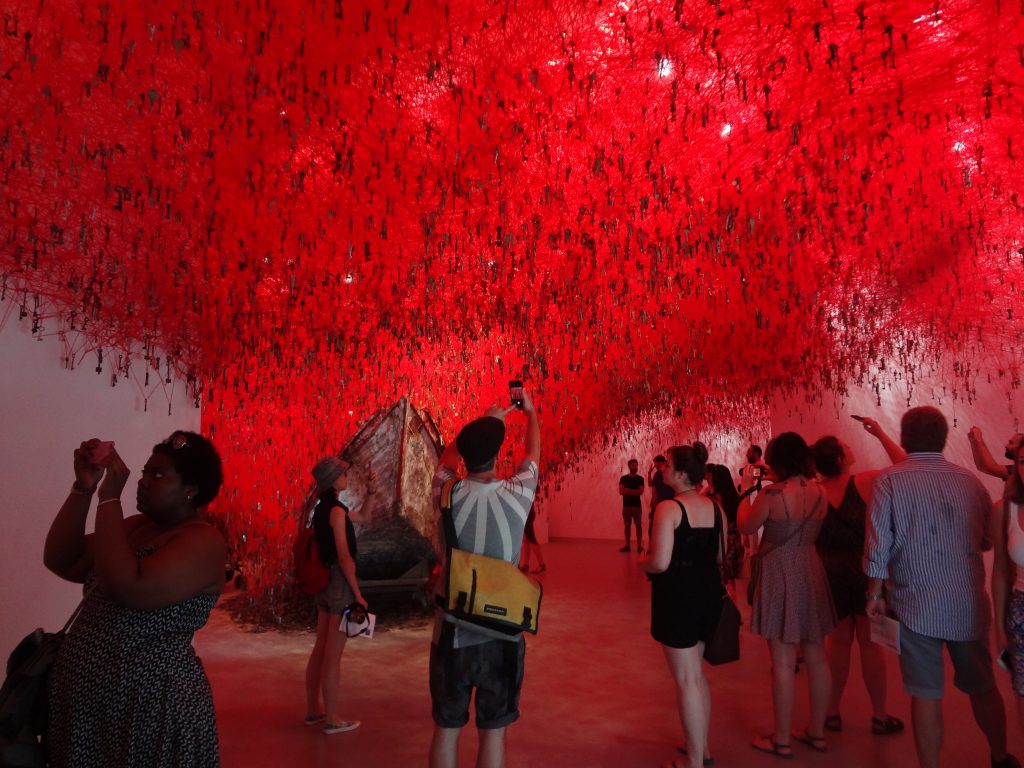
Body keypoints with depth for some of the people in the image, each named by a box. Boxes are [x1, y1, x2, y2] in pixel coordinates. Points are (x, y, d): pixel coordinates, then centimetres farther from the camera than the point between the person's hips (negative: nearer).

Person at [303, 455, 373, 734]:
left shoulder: (321, 508, 9)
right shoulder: (336, 510, -17)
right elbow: (344, 556, -20)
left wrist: (370, 489, 14)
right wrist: (358, 594, -16)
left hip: (324, 582, 9)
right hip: (340, 583, -9)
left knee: (320, 649, 17)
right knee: (333, 655, 0)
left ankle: (313, 710, 29)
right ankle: (332, 720, 10)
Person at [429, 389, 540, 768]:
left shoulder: (446, 494, -9)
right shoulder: (516, 494, -12)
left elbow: (448, 454, 15)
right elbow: (534, 454, 11)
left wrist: (487, 419, 28)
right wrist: (531, 412, 30)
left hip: (451, 633, 1)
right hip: (501, 636, -1)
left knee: (446, 729, 14)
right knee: (493, 731, 12)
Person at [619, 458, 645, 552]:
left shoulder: (640, 478, 2)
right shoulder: (623, 478, 2)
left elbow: (640, 492, -10)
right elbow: (621, 491, -9)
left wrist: (628, 490, -12)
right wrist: (634, 492, -11)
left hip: (637, 505, -1)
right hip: (626, 505, 1)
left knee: (638, 525, -3)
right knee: (627, 525, 4)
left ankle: (639, 546, -1)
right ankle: (627, 545, 10)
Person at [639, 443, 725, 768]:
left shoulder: (668, 508, -19)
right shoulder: (715, 508, 3)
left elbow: (660, 563, -24)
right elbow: (722, 556, 11)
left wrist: (641, 561, -3)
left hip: (678, 597, -7)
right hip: (709, 594, 8)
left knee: (687, 680, 5)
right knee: (696, 674, 23)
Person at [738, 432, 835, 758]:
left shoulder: (772, 493, -18)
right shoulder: (819, 491, 0)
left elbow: (746, 527, -6)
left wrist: (746, 495, 10)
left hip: (781, 574, -6)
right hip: (811, 571, 7)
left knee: (783, 663, 2)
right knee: (816, 659, 15)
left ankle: (782, 740, 13)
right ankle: (817, 732, 29)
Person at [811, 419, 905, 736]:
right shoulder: (865, 482, -14)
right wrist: (880, 434, 2)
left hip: (831, 571, 3)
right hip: (866, 569, -2)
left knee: (838, 640, 14)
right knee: (870, 642, 7)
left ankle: (832, 712, 20)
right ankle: (879, 716, 18)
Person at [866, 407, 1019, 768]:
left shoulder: (889, 480, -10)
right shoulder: (969, 480, 0)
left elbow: (878, 546, -11)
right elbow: (988, 540, 9)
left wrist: (875, 594, 0)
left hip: (917, 605, -4)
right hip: (969, 603, 4)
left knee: (926, 694, 7)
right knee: (982, 686, 22)